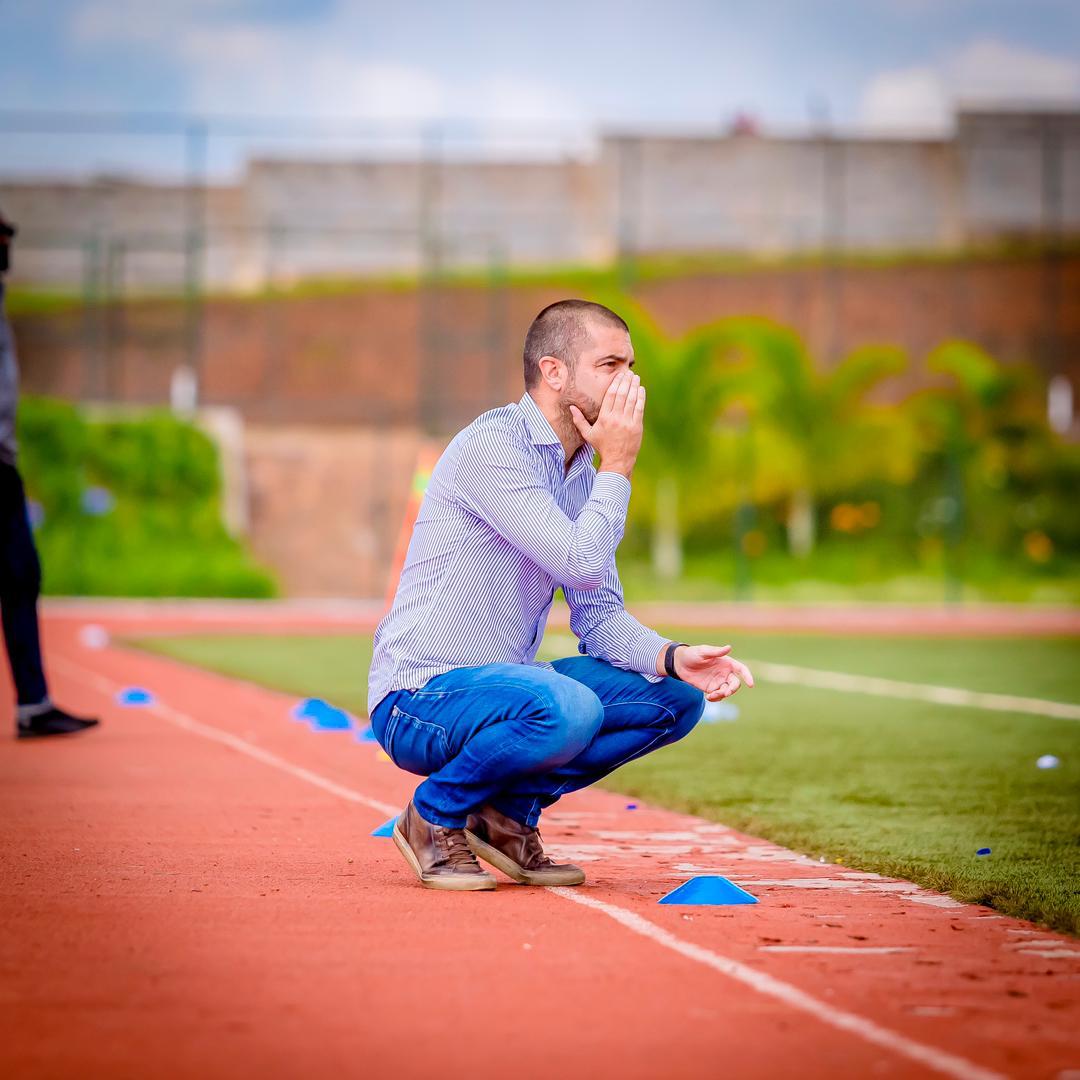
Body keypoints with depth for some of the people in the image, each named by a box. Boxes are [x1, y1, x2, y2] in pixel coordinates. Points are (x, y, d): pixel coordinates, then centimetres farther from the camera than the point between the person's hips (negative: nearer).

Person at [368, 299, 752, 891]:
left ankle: (509, 808, 4)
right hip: (418, 702, -9)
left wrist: (673, 658, -9)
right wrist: (617, 465, -11)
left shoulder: (581, 474, 12)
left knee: (678, 695, 0)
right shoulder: (491, 447, -17)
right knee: (568, 706, -36)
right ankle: (436, 813, -9)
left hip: (501, 689, 9)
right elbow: (584, 566, -24)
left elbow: (600, 615, 10)